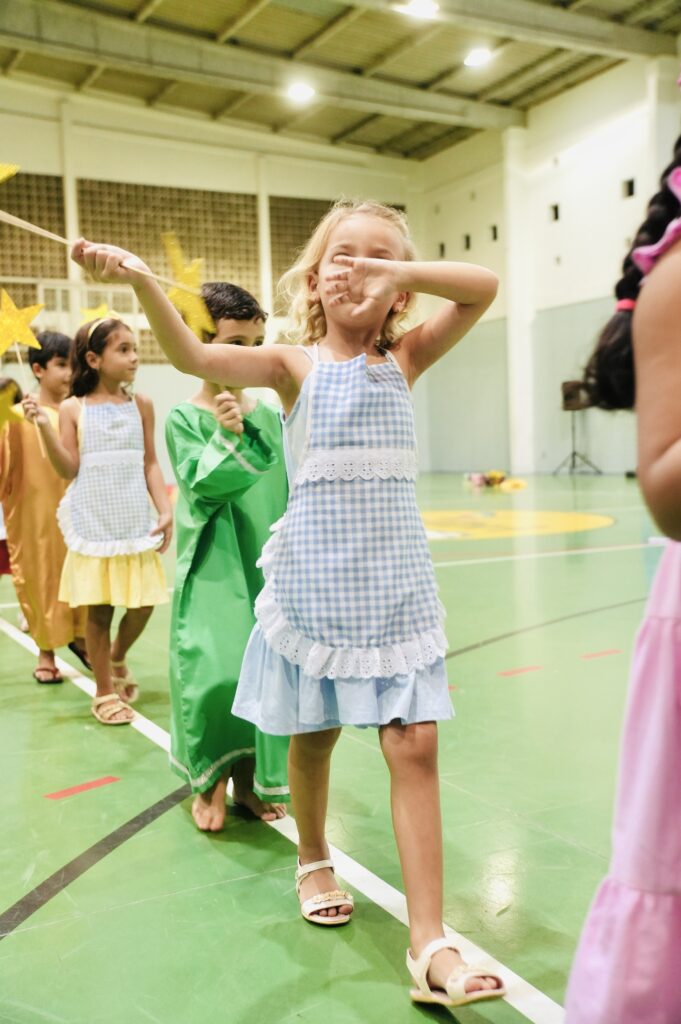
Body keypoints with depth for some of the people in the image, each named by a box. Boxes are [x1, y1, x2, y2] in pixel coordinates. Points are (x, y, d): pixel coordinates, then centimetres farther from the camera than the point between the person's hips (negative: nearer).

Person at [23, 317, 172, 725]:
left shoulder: (141, 405, 4)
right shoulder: (74, 408, -2)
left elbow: (151, 463, 5)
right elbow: (69, 469, -5)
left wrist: (166, 510, -4)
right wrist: (44, 426, -16)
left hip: (136, 525, 2)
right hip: (94, 527, -2)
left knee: (143, 605, 4)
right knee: (99, 609, 4)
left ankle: (118, 657, 35)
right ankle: (106, 692, 20)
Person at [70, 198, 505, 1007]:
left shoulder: (404, 358, 7)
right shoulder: (295, 364, 0)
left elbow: (484, 287, -4)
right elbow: (193, 356, -16)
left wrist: (396, 272, -15)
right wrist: (141, 282, -32)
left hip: (395, 577, 2)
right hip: (315, 576, -1)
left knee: (414, 744, -3)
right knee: (314, 734, 13)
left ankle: (429, 942, 4)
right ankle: (313, 861, 42)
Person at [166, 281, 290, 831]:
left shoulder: (269, 415, 6)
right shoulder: (184, 419, -6)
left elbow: (289, 490, 11)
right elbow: (202, 486, -15)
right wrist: (227, 436, -23)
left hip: (267, 570, 4)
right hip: (213, 571, -4)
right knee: (216, 674, -12)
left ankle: (248, 780, 27)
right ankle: (209, 780, 16)